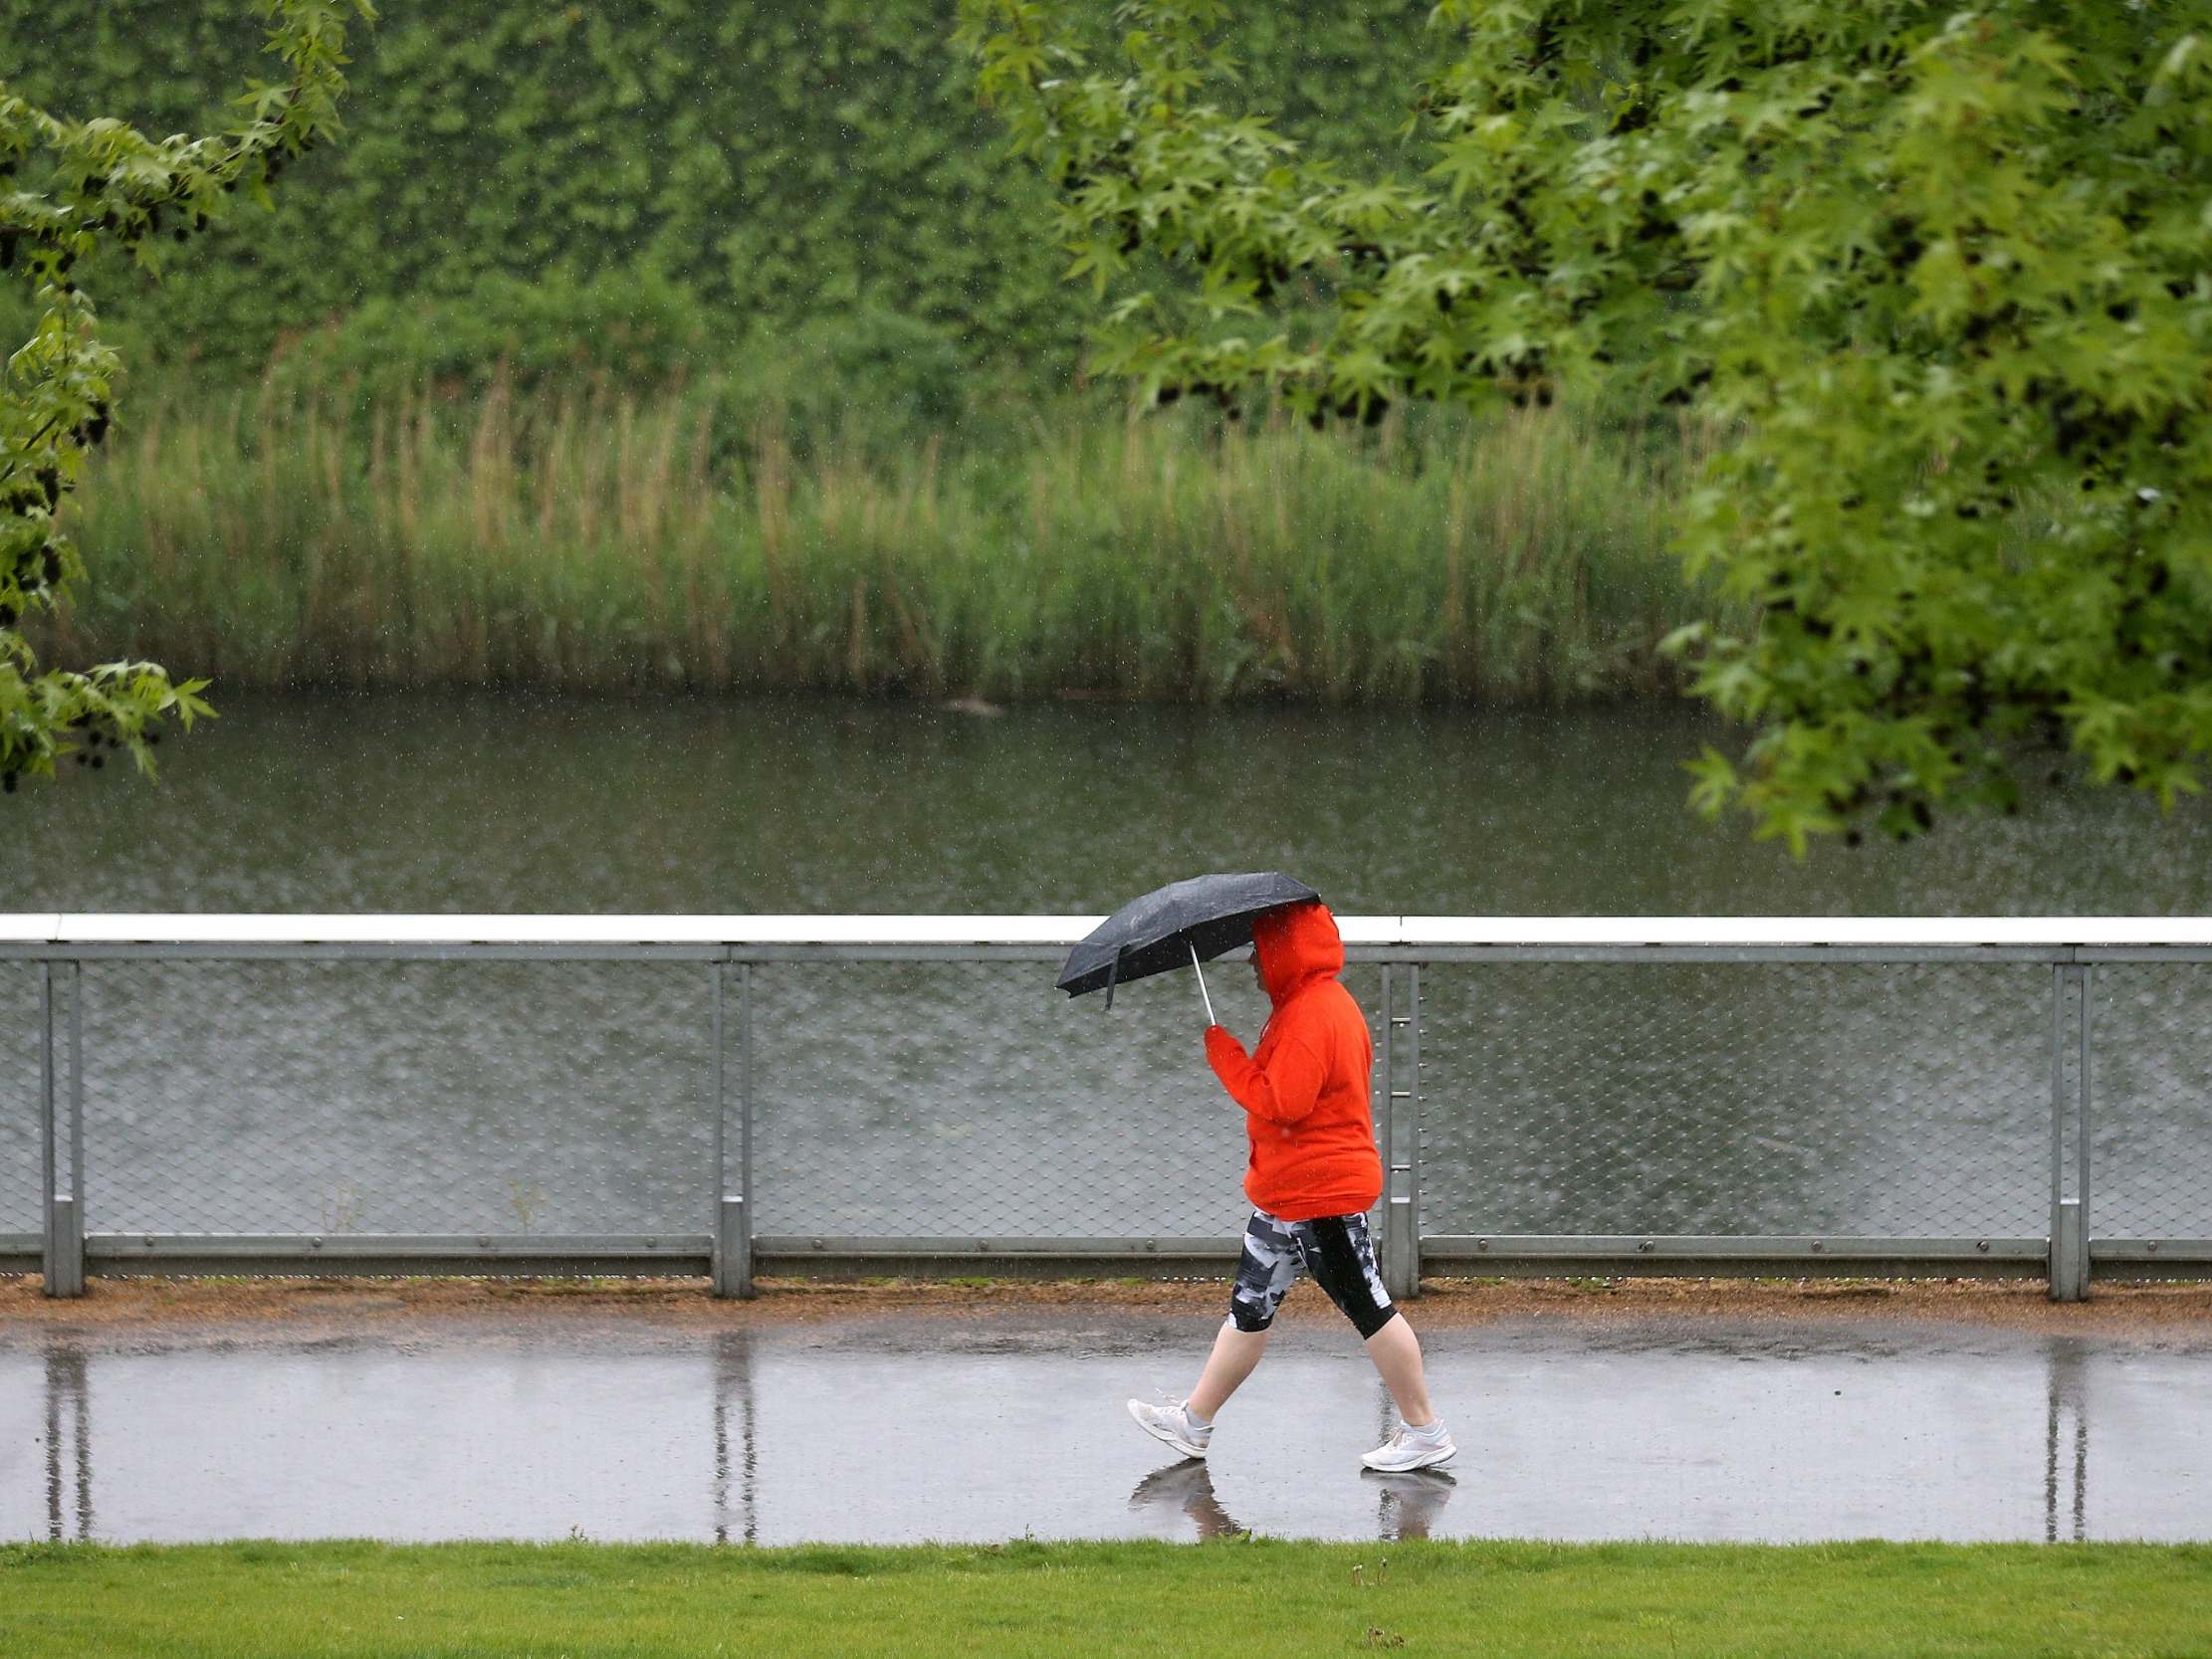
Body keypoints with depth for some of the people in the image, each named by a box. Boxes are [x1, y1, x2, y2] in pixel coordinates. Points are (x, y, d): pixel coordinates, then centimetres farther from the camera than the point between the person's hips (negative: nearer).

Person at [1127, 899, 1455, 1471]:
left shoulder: (1309, 1016, -21)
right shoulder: (1331, 1004, 14)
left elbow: (1281, 1102, -26)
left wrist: (1224, 1054, -17)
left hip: (1320, 1193, -11)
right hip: (1289, 1195, 11)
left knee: (1366, 1306, -3)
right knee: (1251, 1305, 15)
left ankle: (1425, 1432, 4)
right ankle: (1195, 1422, 22)